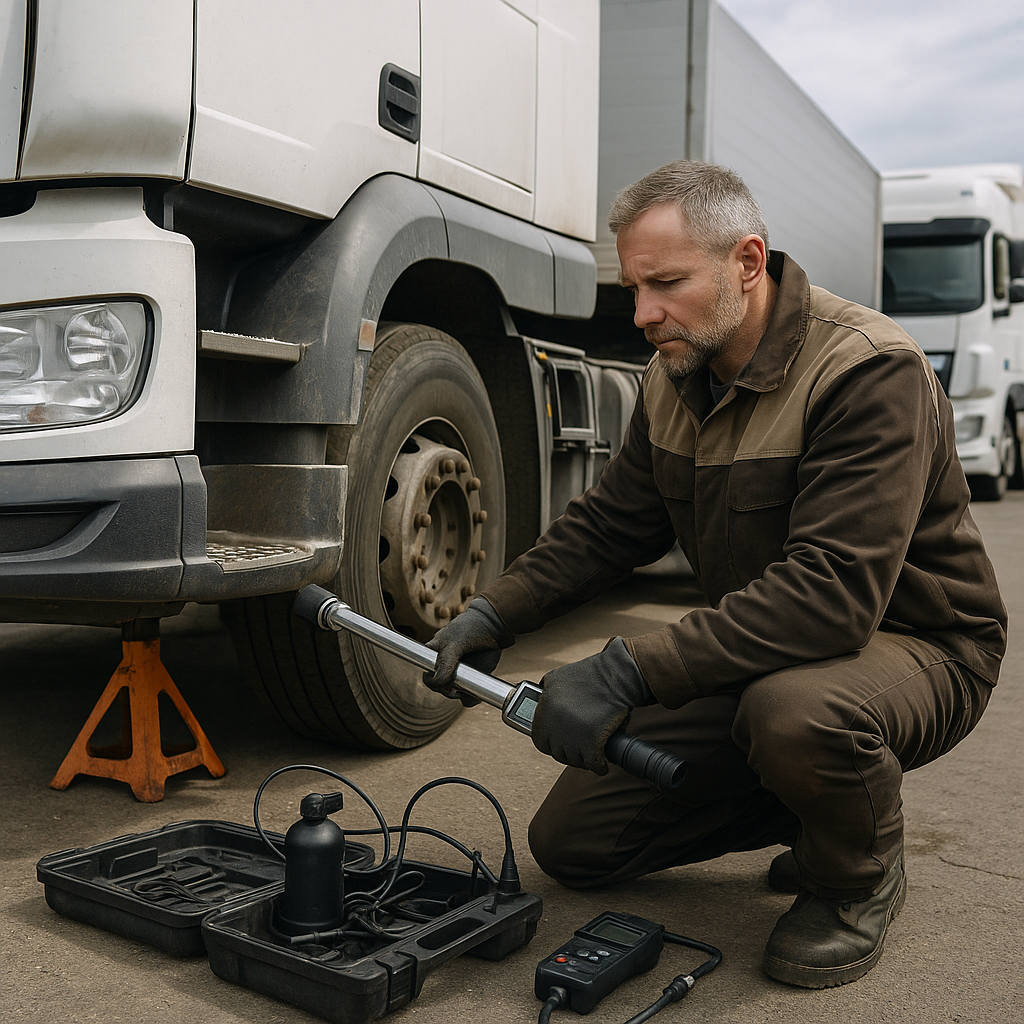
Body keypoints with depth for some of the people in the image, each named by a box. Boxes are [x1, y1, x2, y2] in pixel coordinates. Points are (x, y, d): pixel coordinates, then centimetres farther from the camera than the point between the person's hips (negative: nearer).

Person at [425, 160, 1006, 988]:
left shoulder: (870, 371, -25)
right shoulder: (677, 378, 1)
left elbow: (833, 593, -35)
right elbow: (610, 523, 9)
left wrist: (626, 673, -38)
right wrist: (495, 614, -6)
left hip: (915, 647, -6)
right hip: (761, 653, 7)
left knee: (794, 711, -43)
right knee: (571, 839, 1)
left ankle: (861, 876, -6)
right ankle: (815, 809, 17)